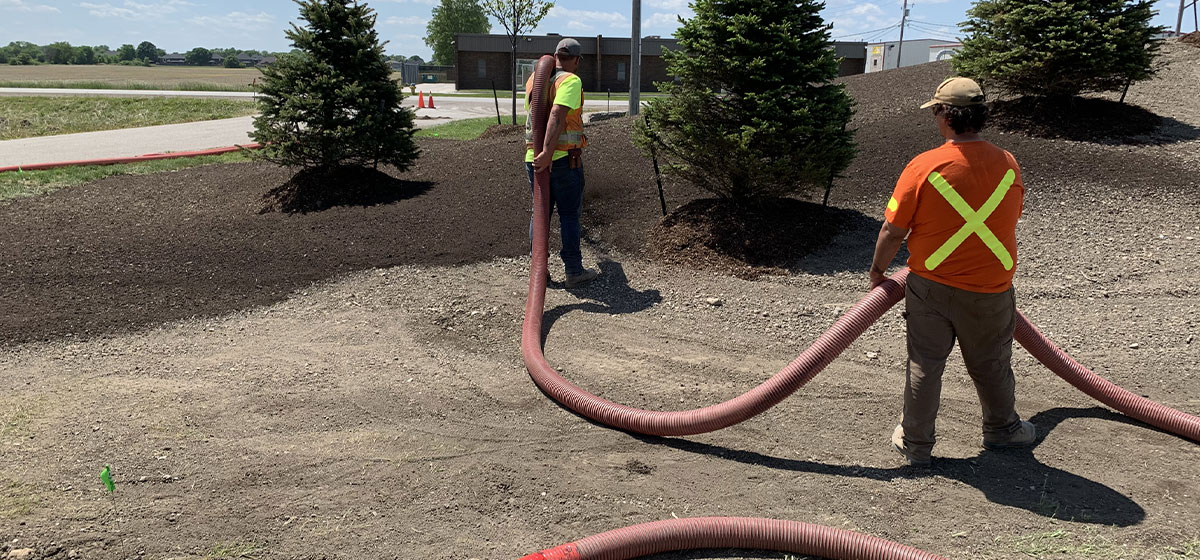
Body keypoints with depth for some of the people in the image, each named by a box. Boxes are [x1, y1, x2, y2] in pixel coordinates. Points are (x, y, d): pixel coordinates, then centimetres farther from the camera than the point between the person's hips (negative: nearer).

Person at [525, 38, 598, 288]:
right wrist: (548, 152, -31)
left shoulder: (533, 79, 11)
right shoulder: (570, 81, -11)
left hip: (533, 157, 6)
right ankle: (574, 271, 10)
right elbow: (557, 115, -25)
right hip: (564, 158, -6)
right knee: (569, 214, 3)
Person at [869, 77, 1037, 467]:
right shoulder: (1008, 165, -3)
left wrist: (877, 271, 4)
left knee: (924, 365, 10)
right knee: (991, 365, 21)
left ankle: (915, 443, 21)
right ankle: (1001, 428, 42)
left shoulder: (923, 166, -16)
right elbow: (1009, 220, 12)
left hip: (931, 286, -3)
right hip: (992, 288, 3)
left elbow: (892, 231, -12)